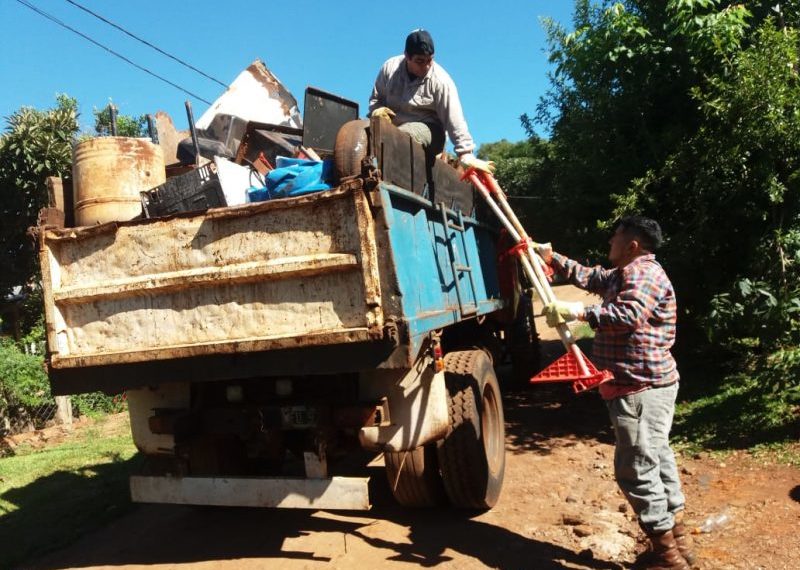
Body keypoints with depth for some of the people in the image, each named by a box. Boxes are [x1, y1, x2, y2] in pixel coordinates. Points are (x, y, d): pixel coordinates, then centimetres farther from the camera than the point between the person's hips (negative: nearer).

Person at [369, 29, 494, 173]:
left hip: (426, 129, -4)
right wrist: (377, 109, -13)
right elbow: (376, 98, 12)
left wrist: (466, 155, -24)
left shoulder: (440, 80, -13)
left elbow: (455, 120, -17)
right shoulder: (390, 67, -3)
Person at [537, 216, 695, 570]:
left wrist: (579, 312, -34)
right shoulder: (625, 274, 17)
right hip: (647, 386, 11)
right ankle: (676, 542, 28)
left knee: (636, 468, -7)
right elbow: (589, 277, 27)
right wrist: (551, 257, 27)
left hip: (640, 389, -11)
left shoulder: (642, 273, -15)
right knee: (656, 461, 17)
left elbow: (629, 315, -32)